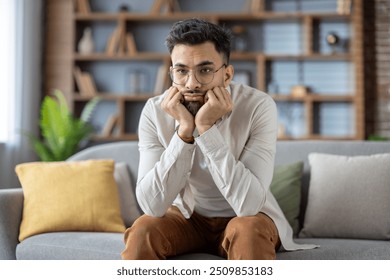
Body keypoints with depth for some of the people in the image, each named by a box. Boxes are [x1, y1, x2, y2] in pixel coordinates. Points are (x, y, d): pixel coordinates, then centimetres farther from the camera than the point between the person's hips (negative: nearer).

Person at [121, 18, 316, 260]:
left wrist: (206, 128, -37)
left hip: (246, 217, -2)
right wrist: (184, 129, -33)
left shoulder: (258, 106, -23)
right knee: (141, 234, -26)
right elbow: (153, 205, -25)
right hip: (186, 215, 2)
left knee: (249, 231, -34)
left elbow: (248, 204, -32)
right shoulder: (155, 111, -17)